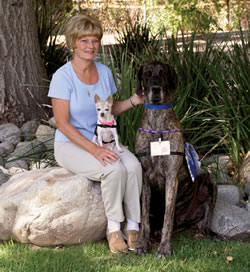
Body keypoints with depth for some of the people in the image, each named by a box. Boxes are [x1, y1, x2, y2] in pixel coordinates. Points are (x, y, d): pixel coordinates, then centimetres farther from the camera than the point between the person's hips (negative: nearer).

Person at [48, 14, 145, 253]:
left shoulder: (104, 72, 3)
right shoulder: (63, 77, -15)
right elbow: (62, 124, -17)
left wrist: (132, 102, -4)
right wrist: (94, 150, -26)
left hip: (103, 139, 5)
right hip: (71, 144, -5)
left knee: (133, 166, -25)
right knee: (114, 169, -31)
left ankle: (133, 229, -17)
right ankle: (113, 229, -14)